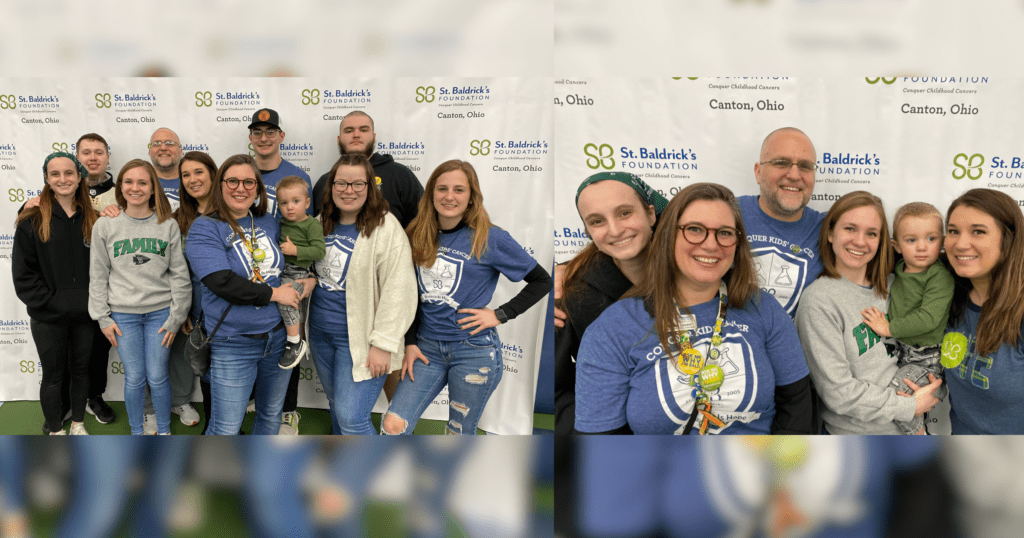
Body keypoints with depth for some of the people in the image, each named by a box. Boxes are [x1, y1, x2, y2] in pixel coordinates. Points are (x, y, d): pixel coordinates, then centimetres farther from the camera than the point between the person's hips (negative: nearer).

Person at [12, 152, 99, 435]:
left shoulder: (93, 220, 3)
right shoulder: (32, 221, -5)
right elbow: (23, 273, -7)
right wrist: (49, 303, -13)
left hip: (85, 316, 3)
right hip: (48, 319, -2)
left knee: (81, 370, 15)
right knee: (53, 375, 9)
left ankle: (78, 424, 32)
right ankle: (55, 430, 24)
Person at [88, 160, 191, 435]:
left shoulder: (168, 226, -1)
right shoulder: (105, 226, 0)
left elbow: (179, 274, 0)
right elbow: (98, 275, 3)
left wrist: (175, 317, -2)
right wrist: (103, 317, -1)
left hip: (159, 312, 0)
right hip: (123, 314, 0)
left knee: (157, 378, 4)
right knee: (134, 378, 4)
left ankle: (164, 431, 24)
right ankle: (136, 433, 24)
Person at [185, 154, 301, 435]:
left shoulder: (268, 223, 8)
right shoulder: (204, 229, -9)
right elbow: (223, 283, -20)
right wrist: (274, 293, -16)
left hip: (279, 335, 6)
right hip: (233, 345, -5)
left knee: (271, 414, 18)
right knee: (226, 428, 1)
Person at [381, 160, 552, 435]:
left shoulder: (490, 238, -7)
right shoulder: (419, 237, 6)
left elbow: (542, 281, -2)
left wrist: (500, 314, -8)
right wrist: (410, 343, 5)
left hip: (474, 350, -4)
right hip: (428, 346, 4)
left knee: (460, 434, 7)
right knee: (393, 425, -8)